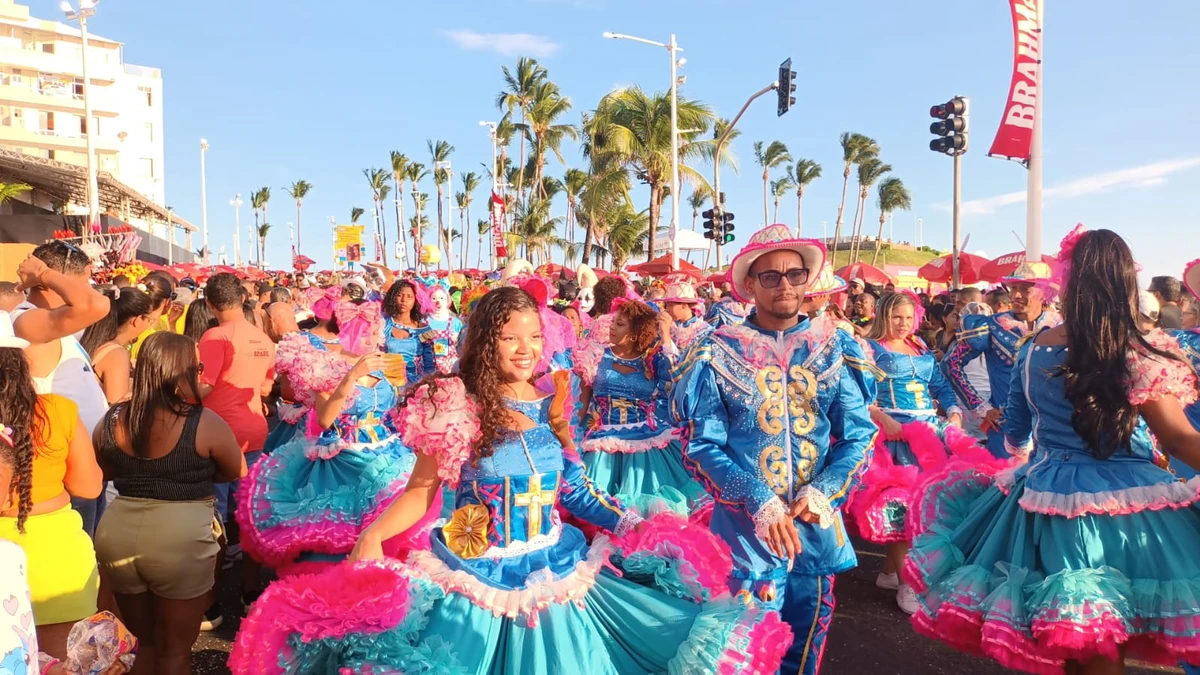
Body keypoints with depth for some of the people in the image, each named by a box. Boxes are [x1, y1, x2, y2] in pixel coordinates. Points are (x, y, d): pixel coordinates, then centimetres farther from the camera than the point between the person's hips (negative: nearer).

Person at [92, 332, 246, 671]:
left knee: (141, 641, 27)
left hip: (117, 536, 5)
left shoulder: (112, 419, -2)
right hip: (180, 542, -5)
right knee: (174, 651, 15)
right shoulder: (205, 423, -16)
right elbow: (237, 472, 0)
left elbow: (105, 472, 16)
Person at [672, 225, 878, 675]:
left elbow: (859, 434, 1)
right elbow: (700, 446, -10)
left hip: (818, 527, 3)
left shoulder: (835, 349, 1)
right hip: (745, 529, -3)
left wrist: (822, 492, -14)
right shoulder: (719, 354, -8)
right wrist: (759, 504, -20)